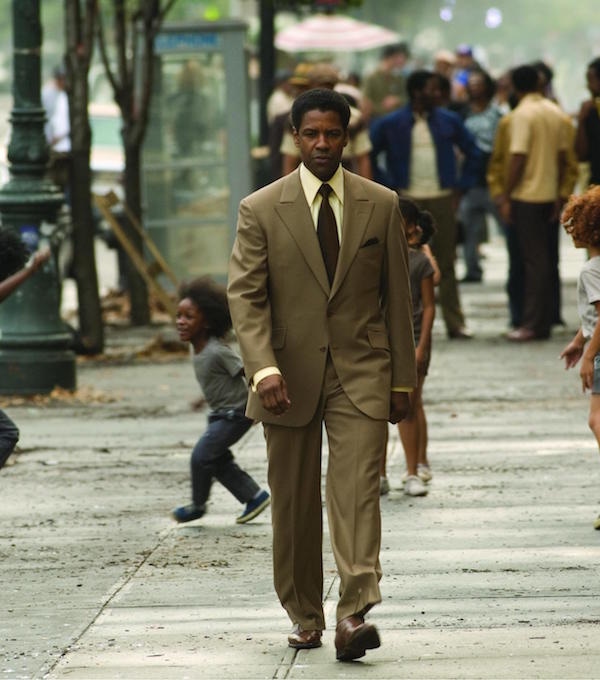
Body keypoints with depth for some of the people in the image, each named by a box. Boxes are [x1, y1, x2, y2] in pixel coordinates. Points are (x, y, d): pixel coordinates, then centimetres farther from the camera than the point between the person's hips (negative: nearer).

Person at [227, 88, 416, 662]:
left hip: (361, 372, -1)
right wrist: (263, 369, -20)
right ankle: (304, 615, 20)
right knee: (293, 502, 7)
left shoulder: (381, 205, 5)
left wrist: (402, 378, 7)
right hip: (290, 377, 1)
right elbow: (245, 295, -6)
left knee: (356, 490, -14)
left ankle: (354, 614, -22)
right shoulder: (260, 210, 0)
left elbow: (396, 295, 8)